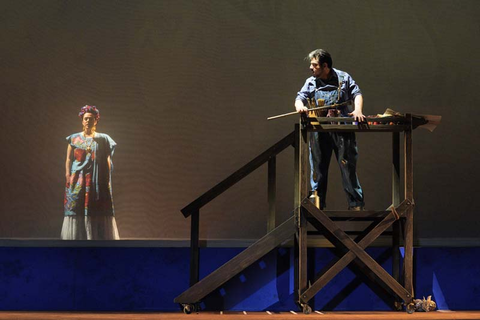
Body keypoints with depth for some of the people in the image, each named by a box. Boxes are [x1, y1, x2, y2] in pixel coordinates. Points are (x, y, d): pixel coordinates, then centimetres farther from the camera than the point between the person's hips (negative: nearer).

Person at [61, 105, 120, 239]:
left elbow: (108, 161, 5)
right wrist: (68, 177, -5)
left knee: (98, 212, -4)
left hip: (97, 182, 0)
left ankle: (97, 237, -2)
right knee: (77, 210, -5)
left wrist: (107, 180, -3)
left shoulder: (103, 139, 9)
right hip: (78, 181, 0)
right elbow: (68, 159, 6)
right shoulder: (74, 138, 10)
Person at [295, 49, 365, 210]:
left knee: (348, 166, -3)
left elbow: (357, 94, 2)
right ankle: (317, 203, 12)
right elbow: (300, 97, 4)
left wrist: (358, 110, -18)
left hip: (343, 130, -2)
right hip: (319, 132, 2)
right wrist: (300, 106, -21)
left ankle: (356, 204, 1)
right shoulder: (311, 82, 12)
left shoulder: (343, 78, 6)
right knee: (318, 168, 4)